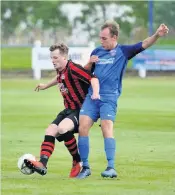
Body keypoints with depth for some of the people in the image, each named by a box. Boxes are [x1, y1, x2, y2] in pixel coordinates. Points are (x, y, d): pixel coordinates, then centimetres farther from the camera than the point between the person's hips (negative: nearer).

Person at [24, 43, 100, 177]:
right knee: (50, 131, -8)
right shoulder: (60, 70, 8)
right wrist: (45, 86, 46)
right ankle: (42, 164, -17)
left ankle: (77, 161, -13)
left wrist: (96, 93, -45)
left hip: (81, 109, -9)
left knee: (62, 128, -31)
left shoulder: (73, 68, -19)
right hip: (69, 110, 9)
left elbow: (93, 78, -28)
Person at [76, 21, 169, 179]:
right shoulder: (97, 52, 13)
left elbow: (144, 45, -12)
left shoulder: (123, 51, 2)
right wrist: (89, 63, -2)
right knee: (83, 127, -7)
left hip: (109, 98, -4)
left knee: (107, 127, -20)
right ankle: (85, 167, 2)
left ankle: (111, 168, -22)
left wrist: (157, 35, -30)